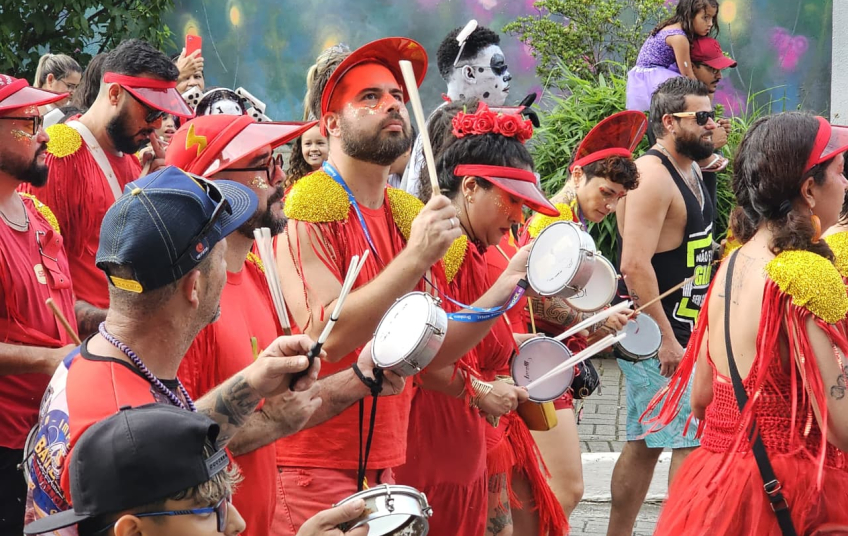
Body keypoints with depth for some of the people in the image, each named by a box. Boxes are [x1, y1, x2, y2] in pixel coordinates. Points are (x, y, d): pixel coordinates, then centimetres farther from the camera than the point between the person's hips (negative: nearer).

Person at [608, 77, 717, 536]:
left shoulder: (690, 170, 14)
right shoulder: (652, 177, -17)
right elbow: (635, 265, -24)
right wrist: (666, 339, -25)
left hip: (678, 331, 10)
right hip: (656, 337, -10)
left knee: (645, 444, 13)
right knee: (692, 443, -9)